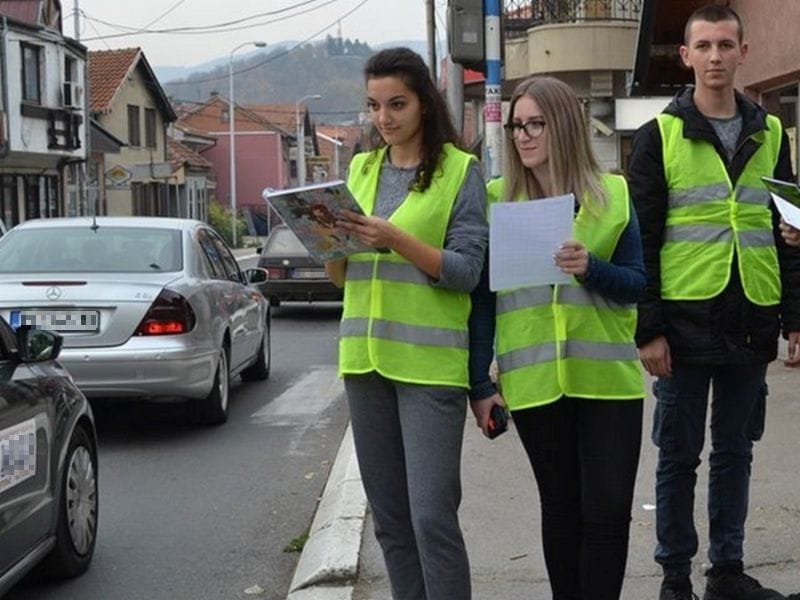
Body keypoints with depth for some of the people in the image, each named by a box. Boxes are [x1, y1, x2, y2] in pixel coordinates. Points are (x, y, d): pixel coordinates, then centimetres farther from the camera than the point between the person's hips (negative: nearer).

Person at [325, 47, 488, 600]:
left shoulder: (460, 170, -2)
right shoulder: (361, 170, 13)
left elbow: (466, 271, -10)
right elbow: (340, 276, 15)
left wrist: (395, 238, -22)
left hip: (430, 361, -5)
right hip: (366, 357, 6)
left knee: (432, 517, -10)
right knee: (390, 519, 10)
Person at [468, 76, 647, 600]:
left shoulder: (613, 194, 3)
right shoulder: (496, 200, 2)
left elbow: (637, 283, 3)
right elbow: (481, 299, 2)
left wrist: (592, 268, -18)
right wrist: (481, 384, -3)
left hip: (608, 377, 0)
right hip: (534, 380, 0)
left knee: (609, 511, -2)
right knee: (562, 509, 9)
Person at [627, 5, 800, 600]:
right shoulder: (660, 136, -2)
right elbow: (643, 242, -5)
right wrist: (649, 329, -11)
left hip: (751, 323, 3)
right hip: (686, 321, -3)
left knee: (735, 450, 12)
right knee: (679, 455, 6)